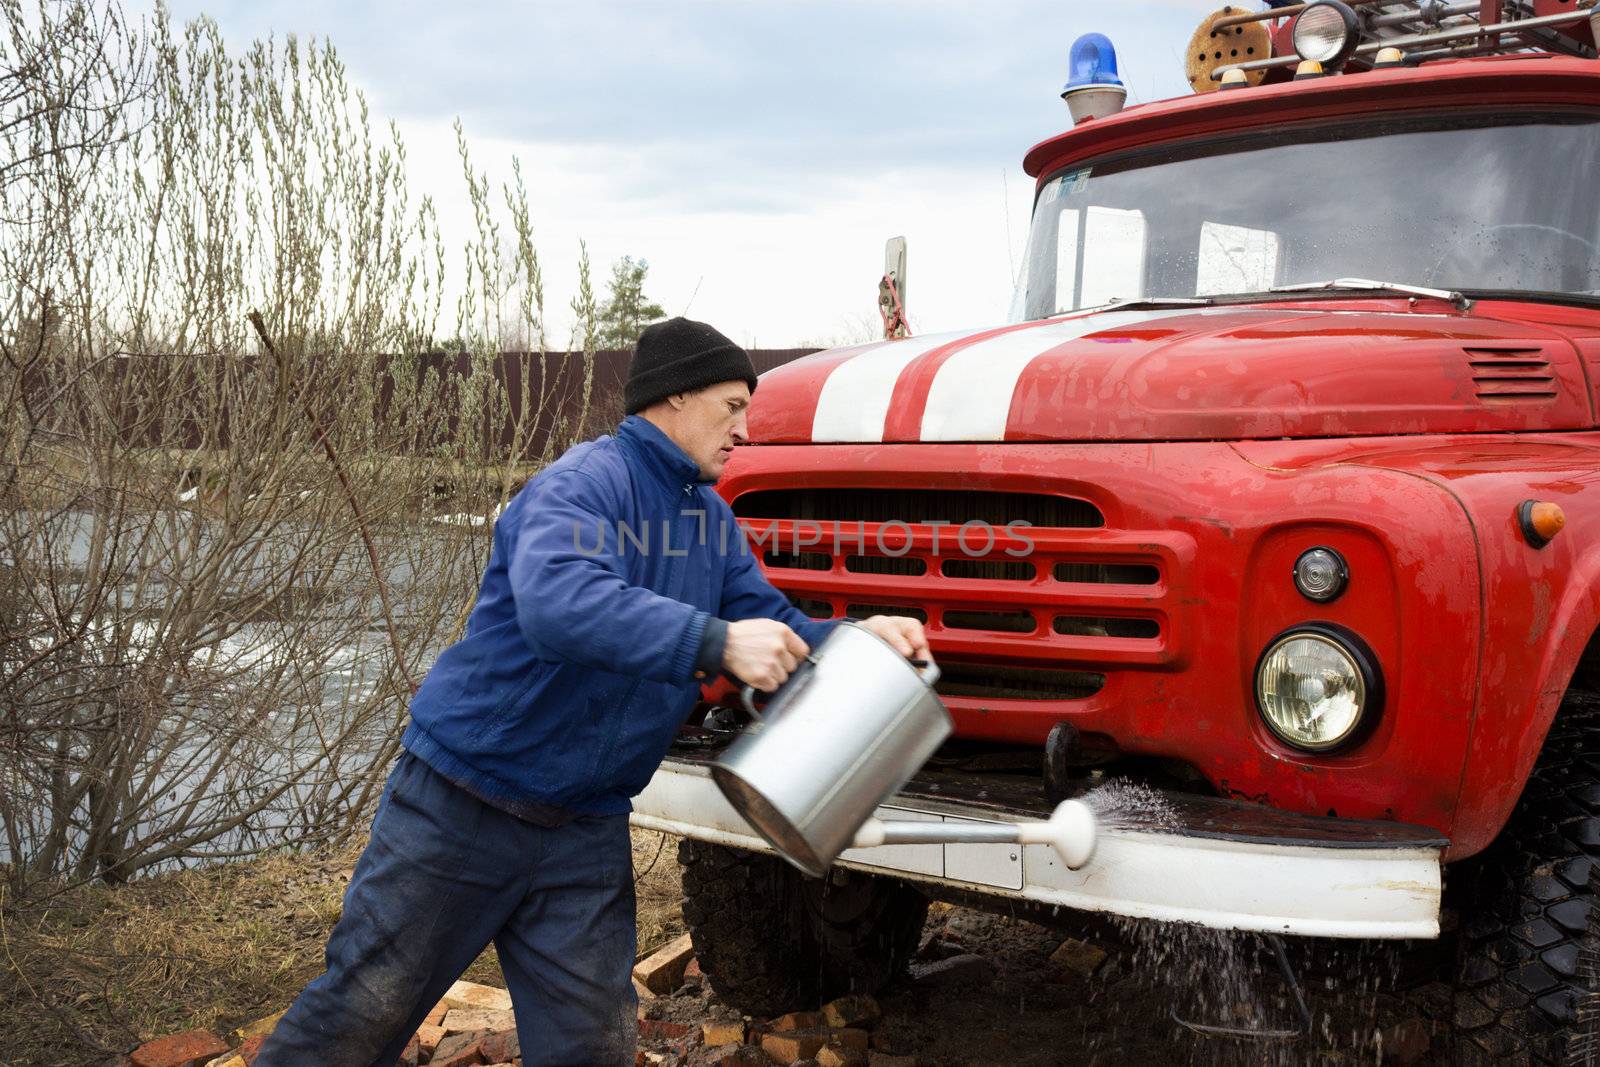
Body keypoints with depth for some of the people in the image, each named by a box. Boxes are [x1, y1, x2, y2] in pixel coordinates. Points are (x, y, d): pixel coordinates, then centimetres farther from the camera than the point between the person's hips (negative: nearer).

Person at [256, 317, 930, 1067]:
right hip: (463, 799, -7)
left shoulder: (711, 519, 10)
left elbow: (770, 625, 9)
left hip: (585, 832, 7)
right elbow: (557, 600, -36)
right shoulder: (586, 482, -18)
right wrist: (715, 642, -41)